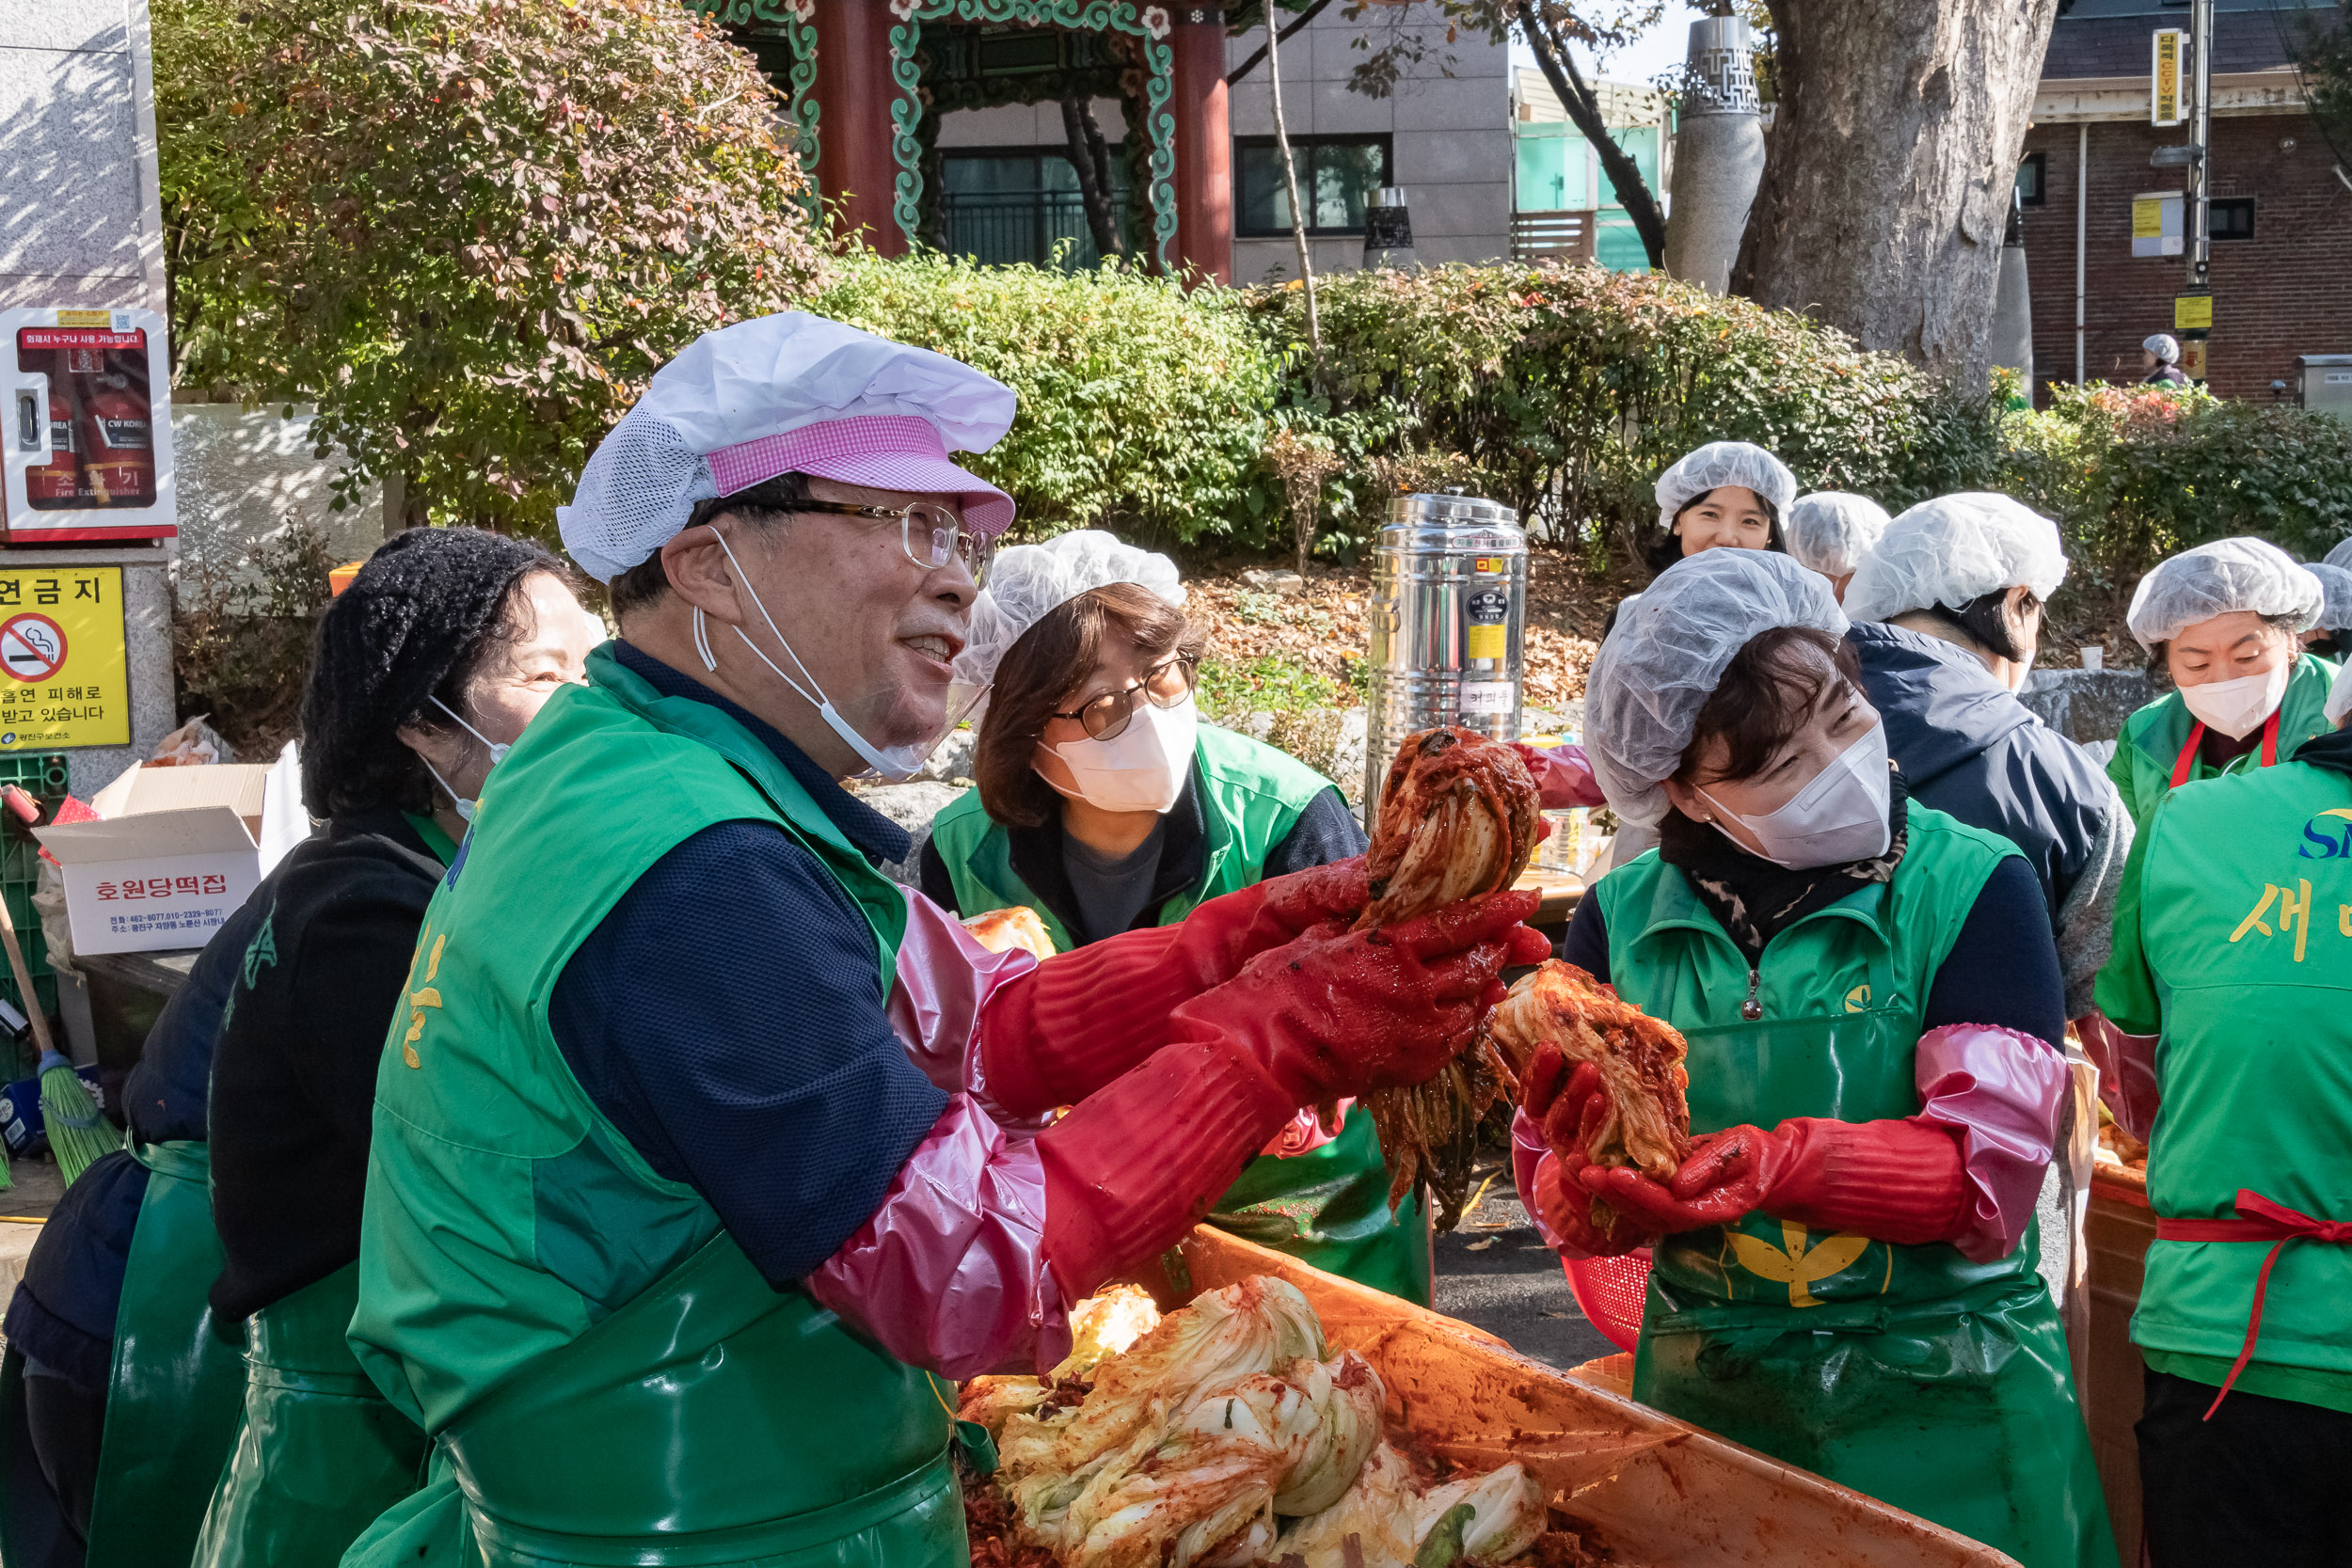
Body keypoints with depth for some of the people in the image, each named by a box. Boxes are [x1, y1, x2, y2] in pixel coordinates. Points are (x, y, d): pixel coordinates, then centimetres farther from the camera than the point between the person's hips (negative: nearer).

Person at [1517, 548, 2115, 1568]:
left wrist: (1775, 1163, -33)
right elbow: (1559, 1204, -2)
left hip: (1944, 1413, -2)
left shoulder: (1971, 888, -9)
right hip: (1706, 1398, 2)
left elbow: (1987, 1173, -17)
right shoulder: (1623, 919, -2)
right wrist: (1597, 1183, -26)